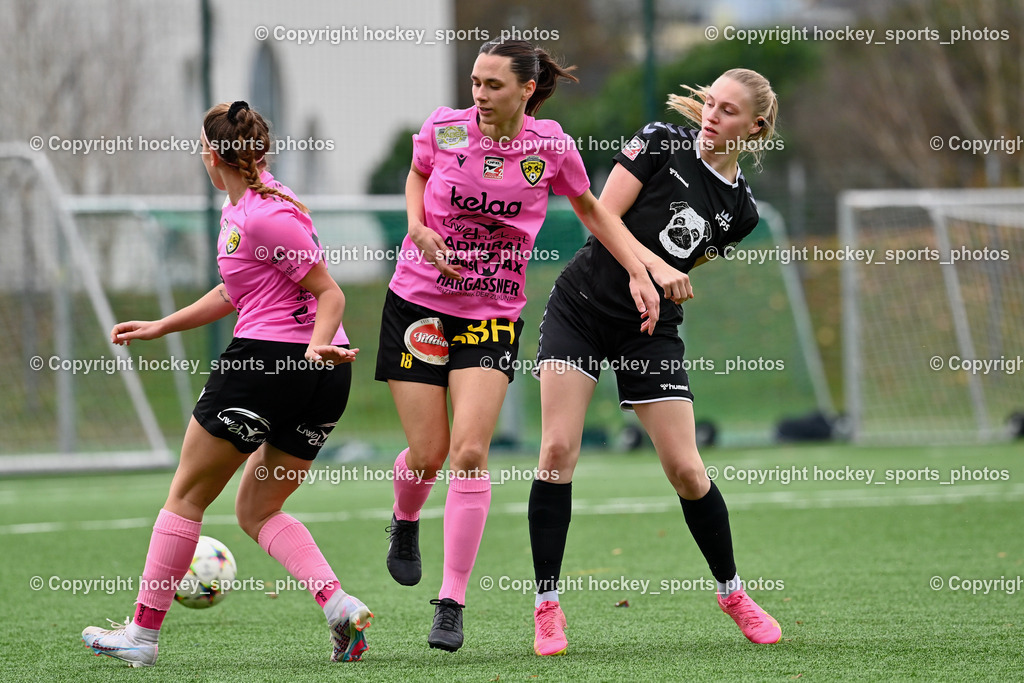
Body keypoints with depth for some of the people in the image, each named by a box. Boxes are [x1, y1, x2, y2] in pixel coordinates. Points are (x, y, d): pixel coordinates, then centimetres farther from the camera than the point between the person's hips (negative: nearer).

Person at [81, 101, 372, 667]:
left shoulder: (267, 217, -14)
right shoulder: (237, 210, 16)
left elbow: (329, 292, -15)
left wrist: (316, 344, -31)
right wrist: (160, 327, 32)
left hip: (266, 360, -10)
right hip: (323, 382, 10)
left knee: (186, 496, 5)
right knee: (258, 512, 15)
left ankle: (143, 632, 11)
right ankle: (340, 605, -7)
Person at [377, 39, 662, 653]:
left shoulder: (550, 146, -9)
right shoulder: (445, 129, -9)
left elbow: (592, 210, 9)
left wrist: (638, 273, 1)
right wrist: (419, 228, -6)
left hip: (493, 317, 0)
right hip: (419, 301, 0)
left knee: (470, 452, -14)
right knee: (428, 453, 0)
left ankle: (452, 603, -8)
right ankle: (405, 521, 39)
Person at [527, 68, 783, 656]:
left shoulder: (741, 210, 2)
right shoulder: (663, 143, -7)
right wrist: (656, 265, -21)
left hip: (651, 329, 2)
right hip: (581, 306, -2)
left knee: (686, 469, -2)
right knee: (559, 451, -13)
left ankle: (732, 592, 19)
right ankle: (547, 606, -7)